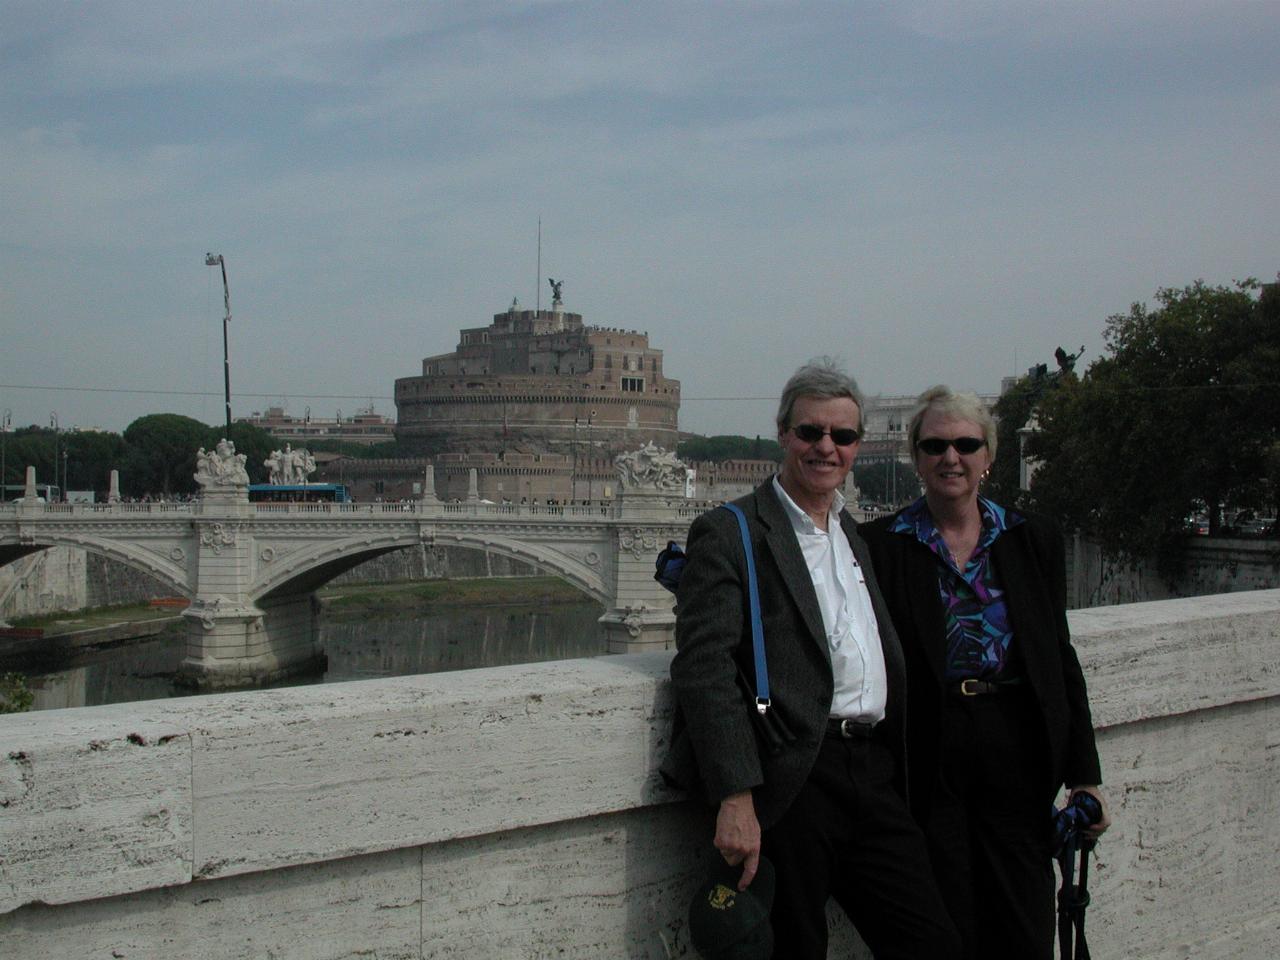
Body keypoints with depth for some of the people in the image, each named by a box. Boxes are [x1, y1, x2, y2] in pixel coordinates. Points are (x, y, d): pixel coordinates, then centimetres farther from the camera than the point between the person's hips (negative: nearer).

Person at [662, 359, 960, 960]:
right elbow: (703, 668, -14)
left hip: (873, 775, 7)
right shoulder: (729, 534, -4)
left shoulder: (858, 540, 20)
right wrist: (735, 799, -22)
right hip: (788, 785, -6)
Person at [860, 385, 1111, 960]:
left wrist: (1084, 775, 6)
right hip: (928, 757, -2)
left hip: (1017, 755, 2)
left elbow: (1061, 659, 9)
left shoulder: (1032, 540, 8)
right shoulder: (880, 544, 1)